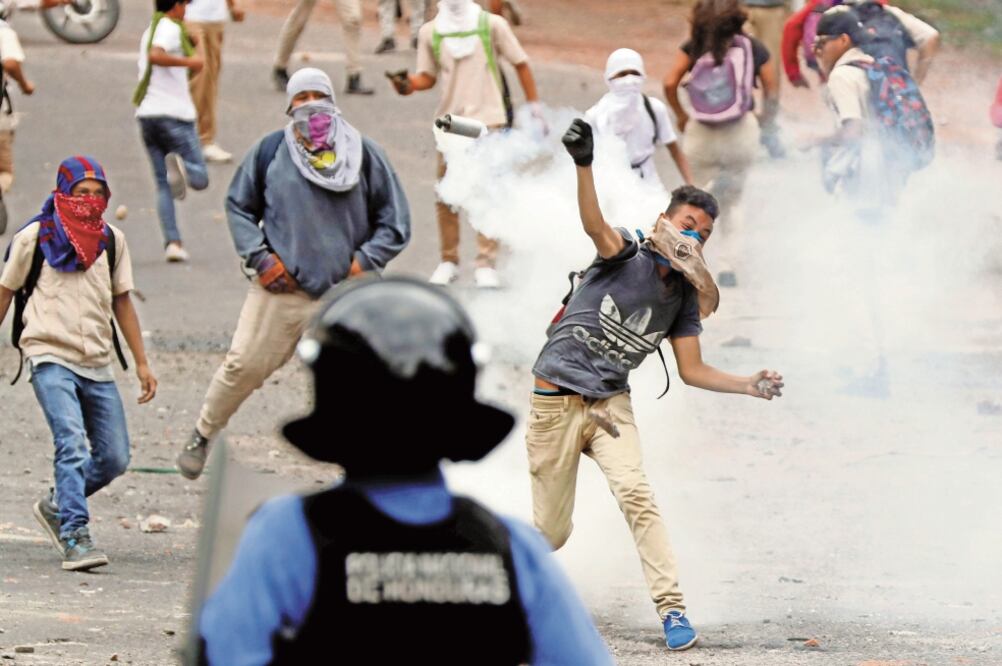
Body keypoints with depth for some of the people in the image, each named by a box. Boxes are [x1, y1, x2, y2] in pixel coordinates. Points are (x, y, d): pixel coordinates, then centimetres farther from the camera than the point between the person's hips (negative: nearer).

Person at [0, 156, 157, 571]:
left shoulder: (111, 241, 11)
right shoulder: (34, 238, -1)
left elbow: (122, 303, 17)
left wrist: (141, 363, 16)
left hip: (97, 365, 5)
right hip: (51, 358, -5)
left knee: (114, 459, 4)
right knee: (72, 446, -22)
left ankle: (56, 507, 26)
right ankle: (75, 538, -25)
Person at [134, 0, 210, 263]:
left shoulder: (149, 31, 18)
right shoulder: (171, 28, -7)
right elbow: (156, 55, -25)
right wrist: (189, 61, -20)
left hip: (147, 113, 7)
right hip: (175, 113, -7)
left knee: (163, 186, 7)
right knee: (200, 178, -4)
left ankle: (172, 242, -4)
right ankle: (179, 165, -36)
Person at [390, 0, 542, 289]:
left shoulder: (492, 25, 3)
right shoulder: (430, 32, 7)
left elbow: (521, 64, 8)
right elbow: (428, 77, 11)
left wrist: (534, 105, 5)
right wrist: (410, 83, -11)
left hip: (488, 119, -2)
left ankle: (486, 264, -3)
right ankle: (448, 261, 16)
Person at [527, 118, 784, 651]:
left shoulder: (683, 298, 6)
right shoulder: (626, 256, -9)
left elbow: (692, 370, 9)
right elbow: (595, 225, -31)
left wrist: (748, 385, -7)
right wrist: (583, 166, -51)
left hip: (611, 405, 4)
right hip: (556, 402, -3)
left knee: (635, 494, -23)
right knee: (551, 532, 1)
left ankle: (671, 608, -21)